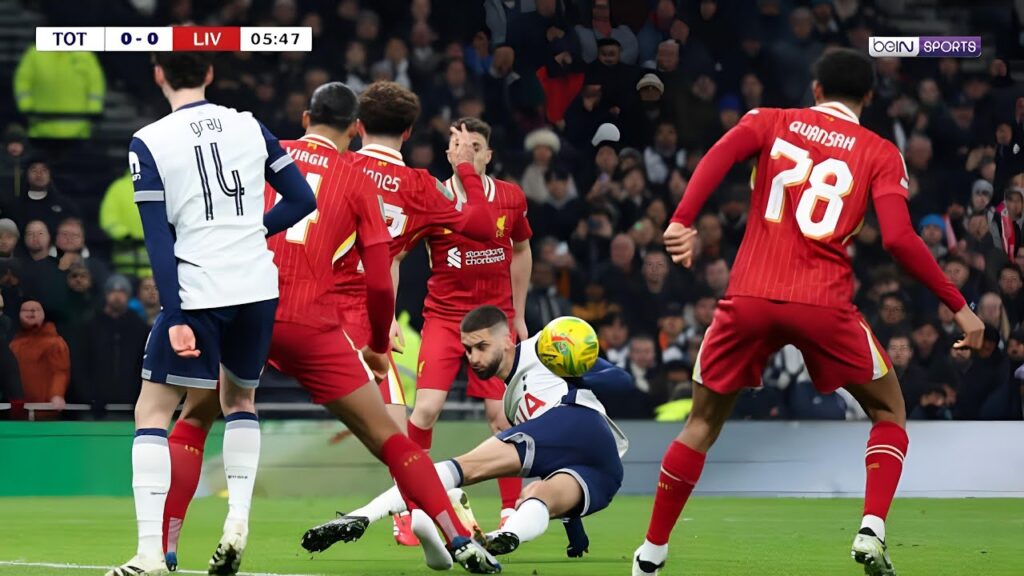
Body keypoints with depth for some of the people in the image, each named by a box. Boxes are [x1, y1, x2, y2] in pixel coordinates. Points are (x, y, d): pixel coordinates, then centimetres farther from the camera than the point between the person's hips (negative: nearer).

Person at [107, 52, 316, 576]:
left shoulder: (148, 143, -3)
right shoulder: (250, 128, 7)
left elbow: (159, 238, -8)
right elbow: (303, 199, 8)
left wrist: (175, 318, -9)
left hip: (198, 294, -4)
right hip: (258, 287, 4)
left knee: (153, 412, 4)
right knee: (239, 398, 26)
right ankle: (237, 521, 9)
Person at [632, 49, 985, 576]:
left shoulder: (771, 122, 14)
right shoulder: (880, 154, 9)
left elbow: (721, 154, -8)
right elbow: (899, 239, -5)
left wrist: (682, 221, -19)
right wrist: (959, 308, 0)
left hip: (750, 296, 2)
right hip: (824, 304, -2)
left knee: (703, 423, 18)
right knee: (889, 412, 17)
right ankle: (872, 529, -4)